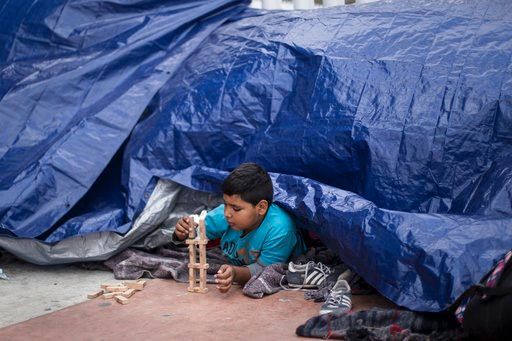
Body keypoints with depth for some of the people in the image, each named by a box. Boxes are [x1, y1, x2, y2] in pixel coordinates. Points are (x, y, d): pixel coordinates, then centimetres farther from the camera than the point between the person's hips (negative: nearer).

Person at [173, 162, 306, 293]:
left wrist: (236, 273, -52)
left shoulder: (279, 230, -38)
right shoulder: (224, 215, -23)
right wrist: (184, 232, -30)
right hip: (237, 266, 4)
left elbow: (263, 268, -33)